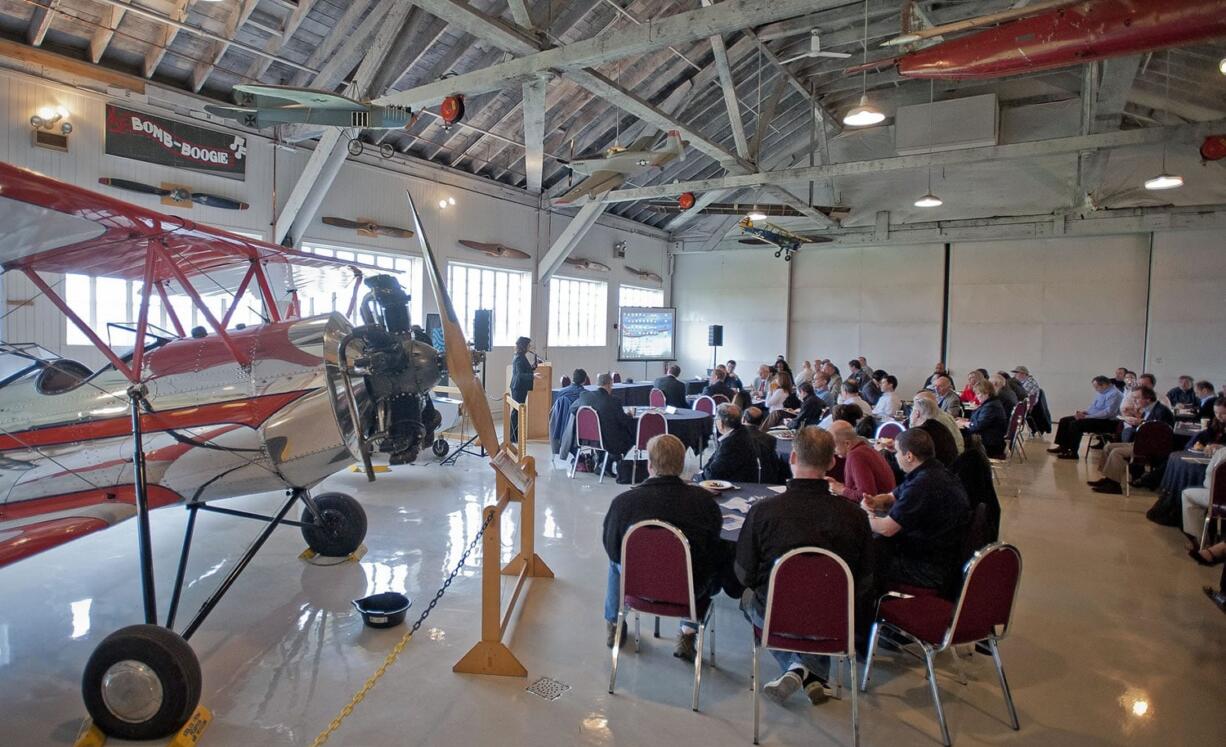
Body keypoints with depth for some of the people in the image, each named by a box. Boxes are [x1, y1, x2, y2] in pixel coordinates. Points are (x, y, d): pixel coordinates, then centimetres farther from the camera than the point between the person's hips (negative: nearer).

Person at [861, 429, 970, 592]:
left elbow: (886, 529, -24)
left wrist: (866, 517, -5)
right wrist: (874, 502, -6)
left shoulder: (924, 484, -28)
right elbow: (891, 498, 16)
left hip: (933, 571, -9)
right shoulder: (934, 473, 5)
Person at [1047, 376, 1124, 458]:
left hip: (1106, 422, -10)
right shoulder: (1100, 392, 12)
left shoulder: (1114, 394, -17)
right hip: (1095, 417, 10)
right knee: (1064, 420, 2)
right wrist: (1084, 412, 1)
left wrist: (1087, 416, -25)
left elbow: (1108, 413, -26)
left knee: (1075, 424, -28)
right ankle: (1063, 447, 0)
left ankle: (1072, 452, -19)